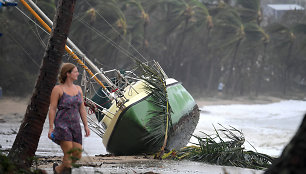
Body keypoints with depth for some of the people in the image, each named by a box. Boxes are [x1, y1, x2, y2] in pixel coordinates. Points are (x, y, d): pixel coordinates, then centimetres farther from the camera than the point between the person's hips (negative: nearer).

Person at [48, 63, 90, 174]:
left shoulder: (78, 89, 13)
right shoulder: (58, 89, -5)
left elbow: (82, 109, 16)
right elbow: (52, 109, -6)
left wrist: (86, 125, 11)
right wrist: (51, 128, -11)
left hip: (75, 125, 6)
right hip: (62, 124, -6)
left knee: (77, 155, 1)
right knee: (69, 154, -14)